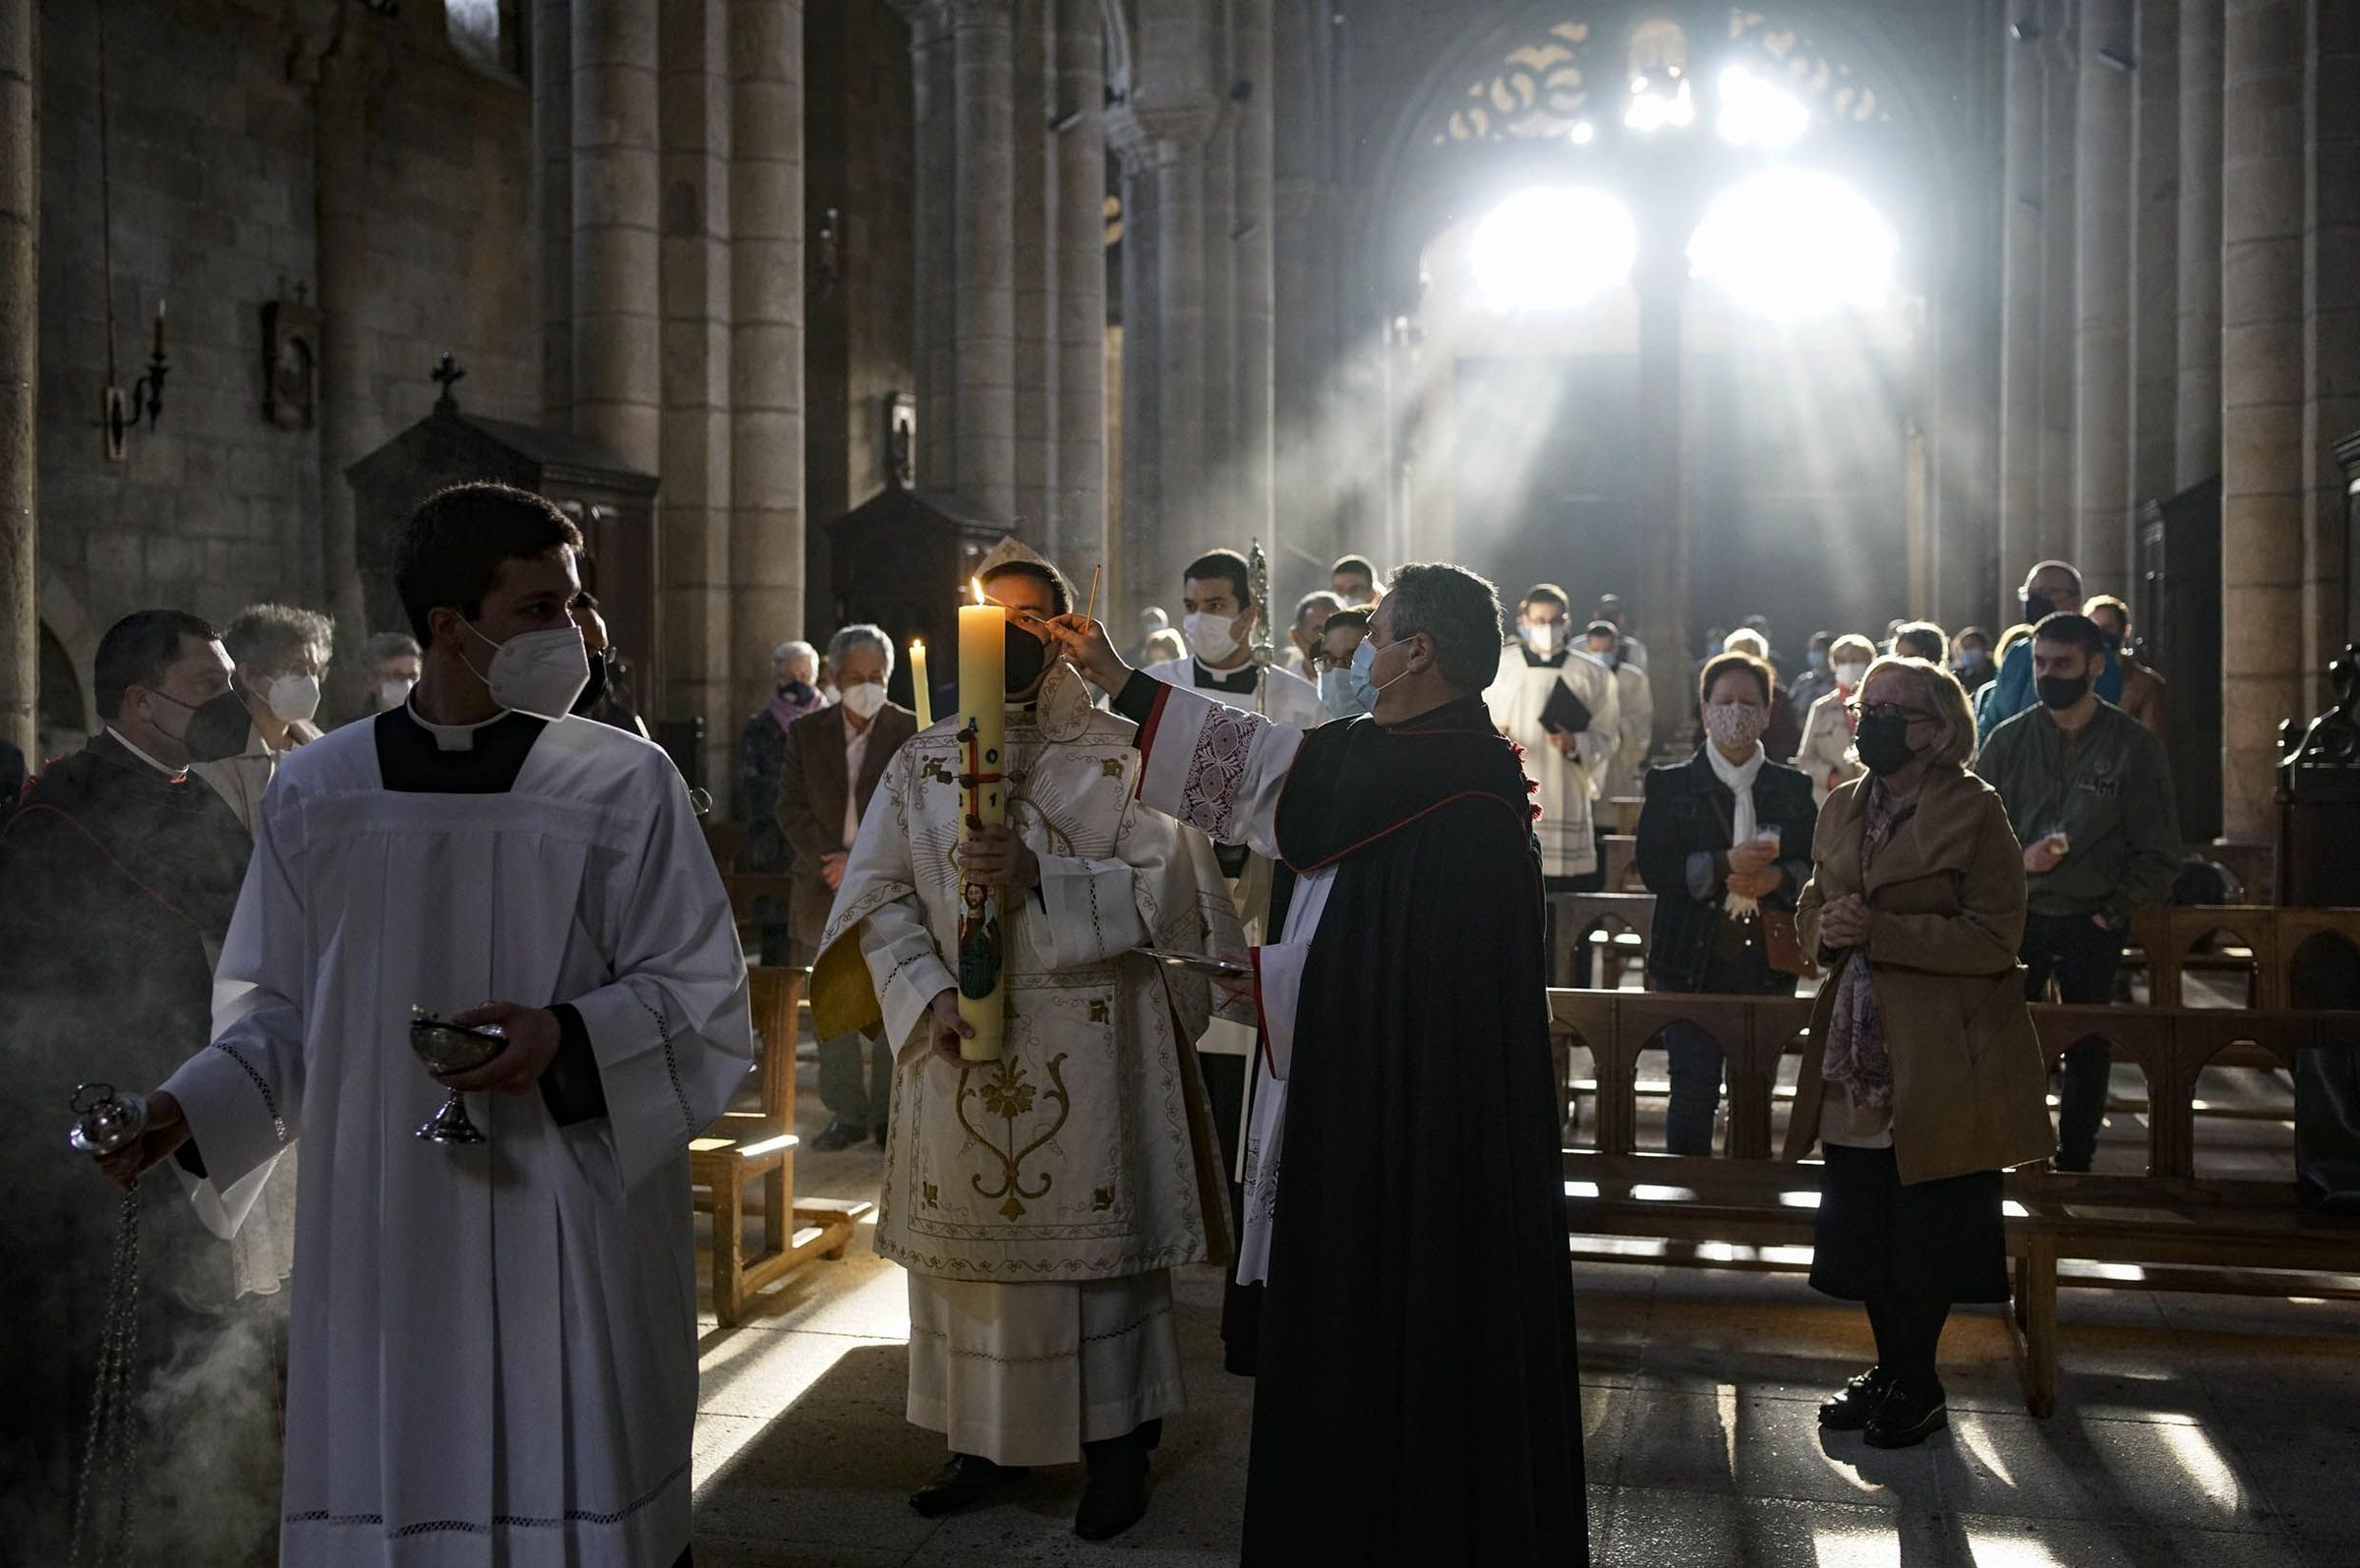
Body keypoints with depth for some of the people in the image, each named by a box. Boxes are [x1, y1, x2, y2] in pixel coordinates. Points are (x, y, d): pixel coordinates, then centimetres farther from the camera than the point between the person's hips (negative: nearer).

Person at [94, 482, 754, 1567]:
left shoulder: (625, 784, -3)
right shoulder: (316, 790, 4)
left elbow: (706, 999, -2)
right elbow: (279, 1011, 11)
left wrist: (571, 1037, -18)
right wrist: (193, 1107, -6)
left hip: (571, 1242, -1)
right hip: (379, 1244, 2)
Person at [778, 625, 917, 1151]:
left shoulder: (913, 733, 0)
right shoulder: (806, 733, 8)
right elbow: (791, 807, 3)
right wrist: (829, 862, -11)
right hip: (825, 891, 3)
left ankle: (892, 1115, 8)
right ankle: (847, 1113, 15)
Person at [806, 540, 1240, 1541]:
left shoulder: (1121, 755, 2)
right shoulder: (922, 763, 11)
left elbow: (1163, 885, -7)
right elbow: (880, 893, 4)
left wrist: (1041, 878, -20)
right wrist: (928, 996, -12)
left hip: (1090, 1053, -3)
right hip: (956, 1041, 3)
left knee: (1096, 1236, 1)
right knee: (968, 1239, 7)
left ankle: (1115, 1446, 15)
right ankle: (986, 1441, 21)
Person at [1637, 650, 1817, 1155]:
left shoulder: (1794, 788, 10)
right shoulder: (1671, 784, 4)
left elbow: (1820, 868, 6)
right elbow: (1651, 866, -7)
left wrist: (1779, 877, -14)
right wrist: (1724, 864, -19)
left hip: (1767, 965, 2)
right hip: (1692, 965, -2)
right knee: (1693, 1093, -4)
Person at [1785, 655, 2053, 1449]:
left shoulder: (1973, 811, -10)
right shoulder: (1843, 807, 10)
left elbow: (1993, 938, -15)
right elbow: (1811, 906, 19)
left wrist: (1878, 931, -22)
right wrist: (1824, 927, -5)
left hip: (1940, 1063, -6)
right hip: (1858, 1057, 6)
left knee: (1926, 1229, 4)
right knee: (1863, 1225, 11)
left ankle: (1917, 1386, 19)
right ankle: (1891, 1369, 27)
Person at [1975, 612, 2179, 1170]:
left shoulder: (2135, 747, -1)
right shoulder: (2008, 741, 4)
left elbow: (2158, 856, 0)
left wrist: (2112, 914, -8)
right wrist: (2017, 859, -13)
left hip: (2091, 922, -1)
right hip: (2016, 918, 1)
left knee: (2087, 1050, 8)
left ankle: (2075, 1161, 19)